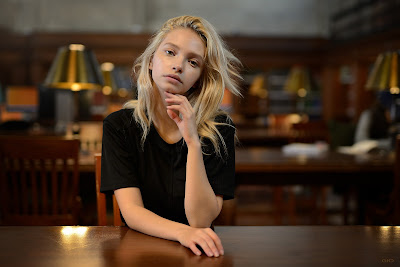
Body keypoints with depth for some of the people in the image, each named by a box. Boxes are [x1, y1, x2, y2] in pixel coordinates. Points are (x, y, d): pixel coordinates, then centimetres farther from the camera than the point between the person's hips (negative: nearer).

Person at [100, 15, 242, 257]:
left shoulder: (220, 129, -5)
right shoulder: (119, 126, -3)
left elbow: (201, 220, -13)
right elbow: (131, 211, -10)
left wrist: (193, 142, -22)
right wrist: (182, 232, -27)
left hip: (199, 254, -1)